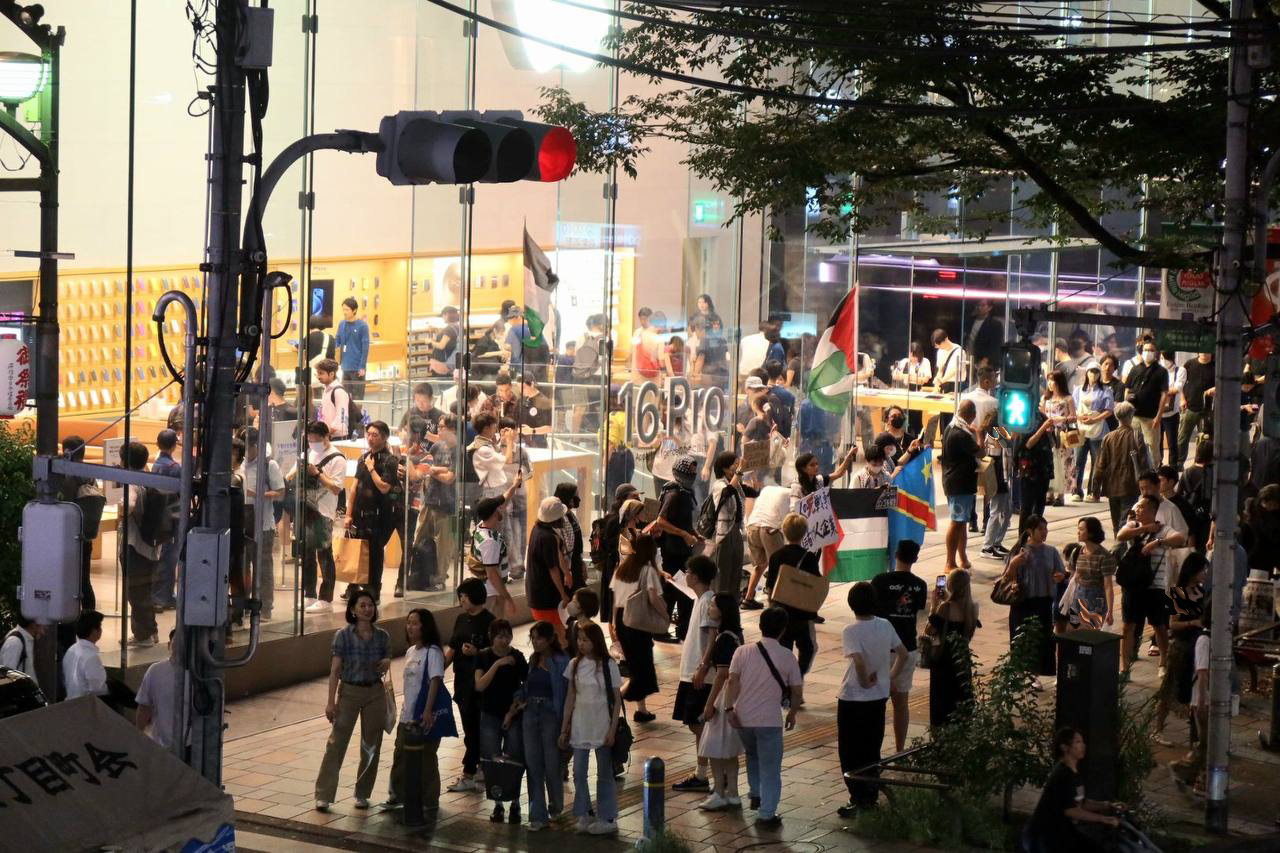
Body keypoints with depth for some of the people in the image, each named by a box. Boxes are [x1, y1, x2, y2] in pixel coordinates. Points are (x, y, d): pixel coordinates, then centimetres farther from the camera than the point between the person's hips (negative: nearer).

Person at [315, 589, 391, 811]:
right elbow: (335, 670, -8)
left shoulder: (382, 636, 0)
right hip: (349, 691, -3)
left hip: (375, 693, 3)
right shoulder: (343, 636, -9)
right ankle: (323, 795, -1)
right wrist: (331, 701, -12)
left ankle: (362, 794, 21)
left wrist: (386, 664, -13)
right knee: (336, 743, -5)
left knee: (371, 746, 8)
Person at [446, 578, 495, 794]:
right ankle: (481, 767, 23)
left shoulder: (488, 621, -10)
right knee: (471, 727, 13)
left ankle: (468, 776, -2)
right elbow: (452, 649, 16)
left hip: (479, 682, -8)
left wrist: (476, 652, -25)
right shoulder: (461, 619, 12)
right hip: (462, 680, 8)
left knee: (473, 729, -5)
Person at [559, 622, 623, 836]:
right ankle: (583, 815, 16)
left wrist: (613, 729, -10)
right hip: (579, 726, 3)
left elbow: (616, 700, -4)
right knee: (579, 773, 4)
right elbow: (570, 698, 7)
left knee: (604, 774, 5)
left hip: (601, 727, -3)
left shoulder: (608, 665, -7)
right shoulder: (575, 665, 2)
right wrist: (564, 728, 5)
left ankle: (607, 819, 12)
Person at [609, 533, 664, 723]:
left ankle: (641, 709, 23)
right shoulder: (648, 570, -12)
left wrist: (615, 621, 17)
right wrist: (664, 608, -2)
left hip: (621, 619, 7)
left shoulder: (622, 567, 7)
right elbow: (654, 599, -21)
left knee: (634, 664, 17)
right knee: (642, 665, 4)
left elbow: (614, 597, 10)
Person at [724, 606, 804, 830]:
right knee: (770, 769, 5)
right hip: (770, 719, -3)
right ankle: (766, 815, 3)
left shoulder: (743, 651, -1)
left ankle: (755, 794, 35)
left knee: (752, 755, 31)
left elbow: (733, 681, -11)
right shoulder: (787, 657, -2)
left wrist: (730, 708, -11)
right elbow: (797, 691, 0)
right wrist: (792, 713, 15)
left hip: (743, 718, 3)